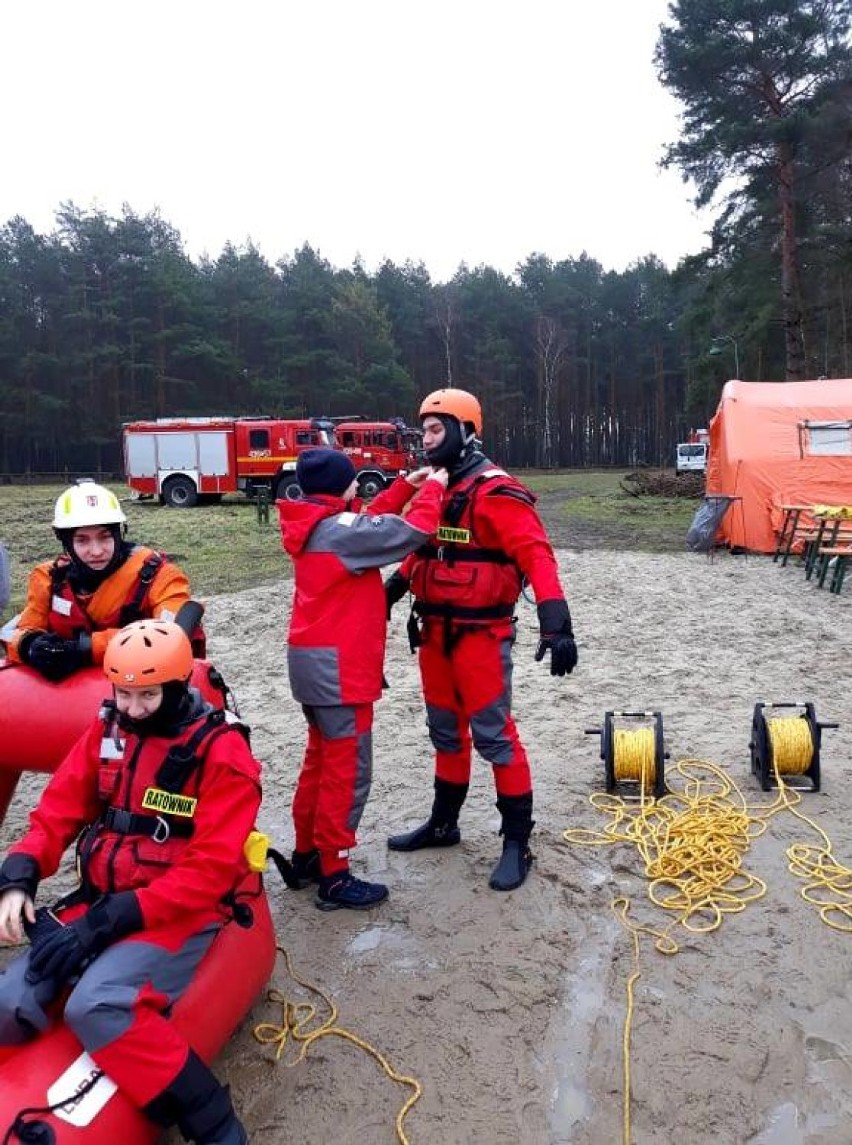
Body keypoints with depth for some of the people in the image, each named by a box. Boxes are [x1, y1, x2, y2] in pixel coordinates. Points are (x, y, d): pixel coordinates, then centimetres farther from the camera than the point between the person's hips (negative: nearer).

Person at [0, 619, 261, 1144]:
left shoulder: (221, 749, -15)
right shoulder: (108, 730, 4)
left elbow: (210, 869, -18)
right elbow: (58, 810, 8)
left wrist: (111, 921, -22)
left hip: (182, 913, -5)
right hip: (101, 901, 6)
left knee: (95, 1006, -29)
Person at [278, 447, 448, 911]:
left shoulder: (317, 525, 10)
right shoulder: (339, 530, -20)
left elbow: (370, 522, 19)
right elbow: (412, 531, -19)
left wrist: (407, 485, 13)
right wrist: (432, 488, -3)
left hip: (313, 659, 10)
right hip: (336, 665, -10)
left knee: (320, 759, 20)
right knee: (347, 770, 0)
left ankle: (306, 854, 32)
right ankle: (333, 877, 10)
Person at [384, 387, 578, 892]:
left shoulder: (495, 491, -15)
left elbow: (536, 555, -24)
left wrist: (556, 623, -33)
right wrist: (391, 591, 25)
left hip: (480, 633, -8)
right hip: (435, 630, 8)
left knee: (494, 734, -2)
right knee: (446, 731, 18)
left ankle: (518, 841, 11)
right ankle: (443, 823, 34)